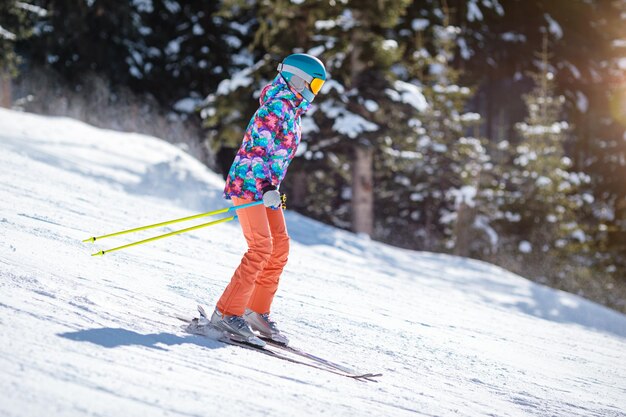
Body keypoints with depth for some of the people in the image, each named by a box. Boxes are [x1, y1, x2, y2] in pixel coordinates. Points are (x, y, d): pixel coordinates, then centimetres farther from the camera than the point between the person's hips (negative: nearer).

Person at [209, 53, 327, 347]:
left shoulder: (291, 111, 19)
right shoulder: (277, 105, -12)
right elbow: (260, 146, -22)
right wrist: (269, 187, -29)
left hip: (266, 188, 10)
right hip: (248, 183, -10)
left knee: (280, 247, 6)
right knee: (261, 248, -17)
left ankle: (256, 312, 13)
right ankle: (227, 313, -15)